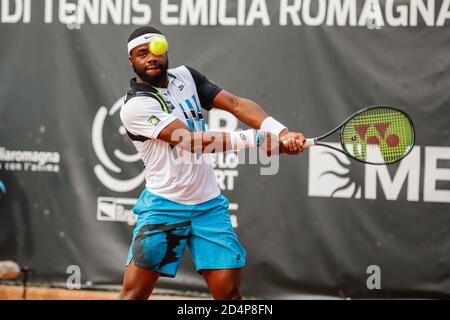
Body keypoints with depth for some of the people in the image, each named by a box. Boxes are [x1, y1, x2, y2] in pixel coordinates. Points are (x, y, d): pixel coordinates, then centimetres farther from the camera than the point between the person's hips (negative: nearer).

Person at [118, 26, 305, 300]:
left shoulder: (186, 75, 7)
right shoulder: (135, 106, -13)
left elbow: (235, 104, -2)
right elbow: (192, 141, -21)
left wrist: (280, 132, -18)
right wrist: (254, 139, -27)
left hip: (209, 205, 5)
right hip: (164, 206, -5)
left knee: (229, 290, -1)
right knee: (134, 292, -10)